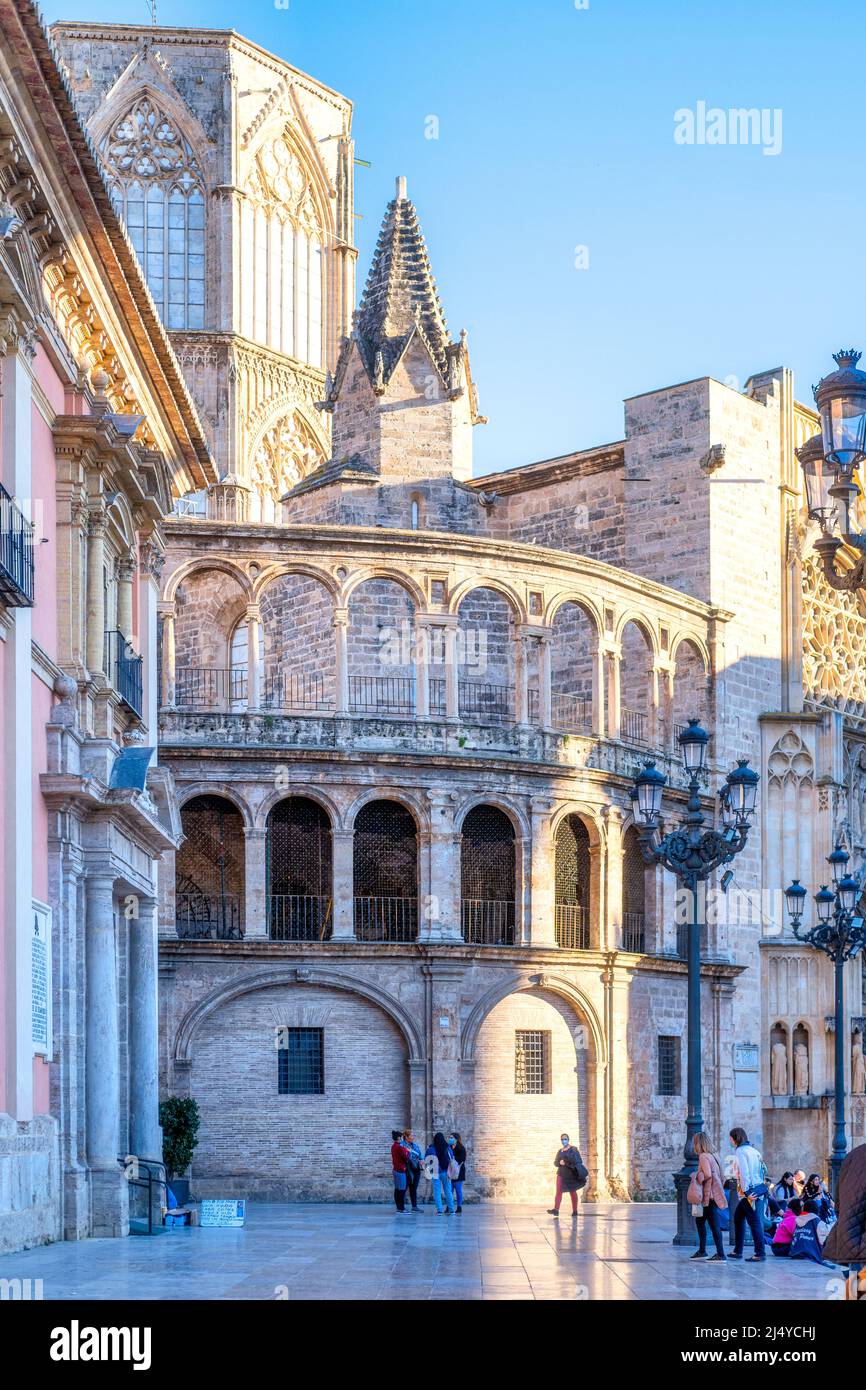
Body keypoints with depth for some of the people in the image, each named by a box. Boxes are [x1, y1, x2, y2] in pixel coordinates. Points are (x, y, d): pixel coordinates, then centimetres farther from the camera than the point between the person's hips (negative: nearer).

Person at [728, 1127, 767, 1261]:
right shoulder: (752, 1150, 15)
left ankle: (760, 1253, -5)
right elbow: (763, 1168, 16)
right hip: (757, 1188, 9)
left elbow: (744, 1173, -18)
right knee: (738, 1216, 17)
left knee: (754, 1221, -6)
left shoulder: (740, 1151, -11)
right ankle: (738, 1251, 21)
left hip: (749, 1191, -9)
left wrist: (746, 1191, -18)